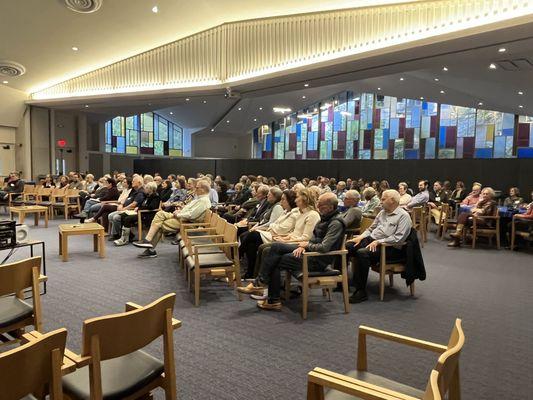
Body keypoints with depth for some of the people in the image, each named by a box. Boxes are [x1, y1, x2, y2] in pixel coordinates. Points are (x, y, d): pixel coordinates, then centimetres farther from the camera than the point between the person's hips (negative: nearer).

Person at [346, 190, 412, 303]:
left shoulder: (403, 216, -7)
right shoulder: (382, 212, 18)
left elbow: (398, 238, -18)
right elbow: (371, 228, 23)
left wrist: (378, 242, -22)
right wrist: (360, 237, 5)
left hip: (389, 247, -8)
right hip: (371, 239, 8)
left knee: (362, 253, -33)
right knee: (347, 246, -11)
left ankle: (361, 292, -24)